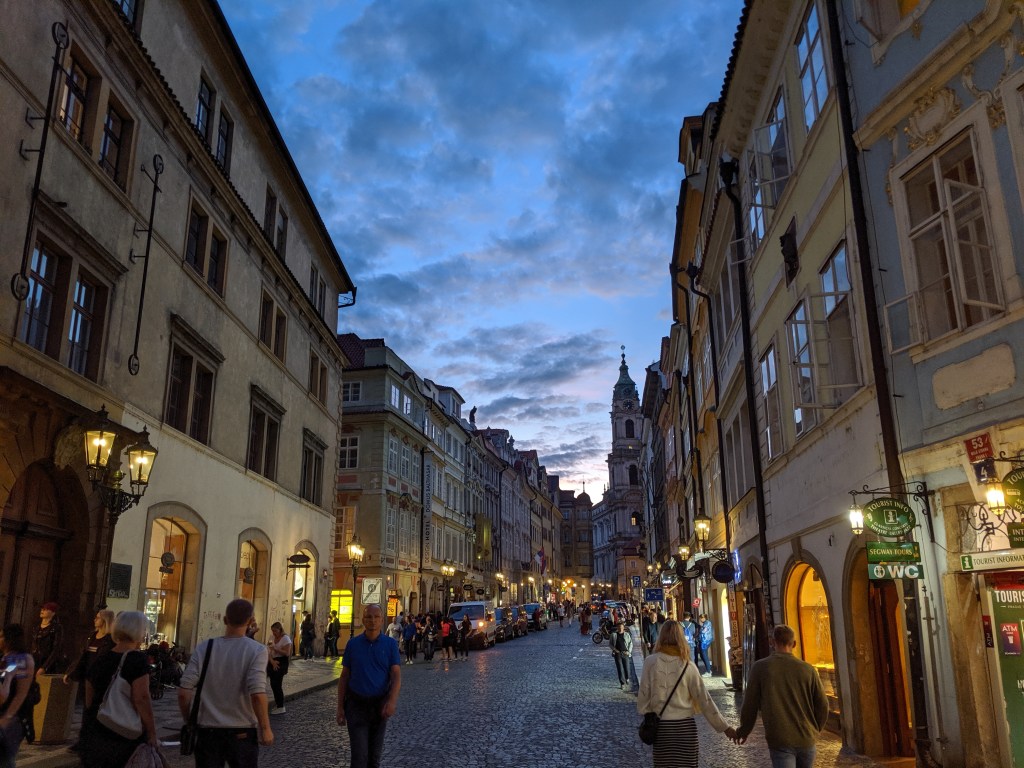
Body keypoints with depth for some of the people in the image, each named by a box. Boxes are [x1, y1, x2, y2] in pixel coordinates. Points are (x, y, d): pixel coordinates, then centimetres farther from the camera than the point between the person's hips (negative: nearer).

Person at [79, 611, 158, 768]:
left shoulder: (100, 661, 7)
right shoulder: (138, 660, -13)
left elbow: (89, 700, 14)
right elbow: (141, 699, -19)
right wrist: (152, 734, -14)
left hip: (94, 734, 6)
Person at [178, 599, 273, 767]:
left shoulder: (204, 648, -2)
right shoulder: (256, 650, -11)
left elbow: (184, 692, -4)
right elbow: (257, 694, -20)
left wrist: (188, 722, 11)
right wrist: (265, 728, -9)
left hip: (208, 730, 2)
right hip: (242, 732, -2)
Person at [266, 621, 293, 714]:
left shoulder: (285, 638, -11)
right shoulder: (272, 638, 8)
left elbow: (287, 653, -18)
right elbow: (269, 651, 2)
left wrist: (275, 648, -23)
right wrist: (272, 661, -14)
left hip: (281, 662, -7)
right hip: (273, 662, 7)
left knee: (276, 684, -8)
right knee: (273, 684, 7)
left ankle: (281, 707, 1)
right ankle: (277, 704, 23)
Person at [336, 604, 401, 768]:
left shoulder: (390, 644, -3)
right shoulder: (353, 644, -1)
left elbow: (396, 675, -9)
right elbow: (344, 676, 4)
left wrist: (392, 701, -25)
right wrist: (340, 707, 1)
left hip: (380, 704, 1)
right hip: (356, 705, -1)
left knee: (375, 754, 14)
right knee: (359, 755, -7)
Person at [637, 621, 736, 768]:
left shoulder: (651, 662, -7)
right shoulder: (687, 666, -6)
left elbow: (643, 695, -6)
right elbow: (704, 699, -4)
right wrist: (724, 727, 4)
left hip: (661, 725, 0)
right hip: (685, 725, 0)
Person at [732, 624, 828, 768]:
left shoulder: (760, 667, -6)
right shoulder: (808, 669, -1)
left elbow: (750, 704, -2)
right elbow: (822, 705, 3)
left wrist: (744, 730, 14)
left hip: (780, 741, -3)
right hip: (806, 739, 3)